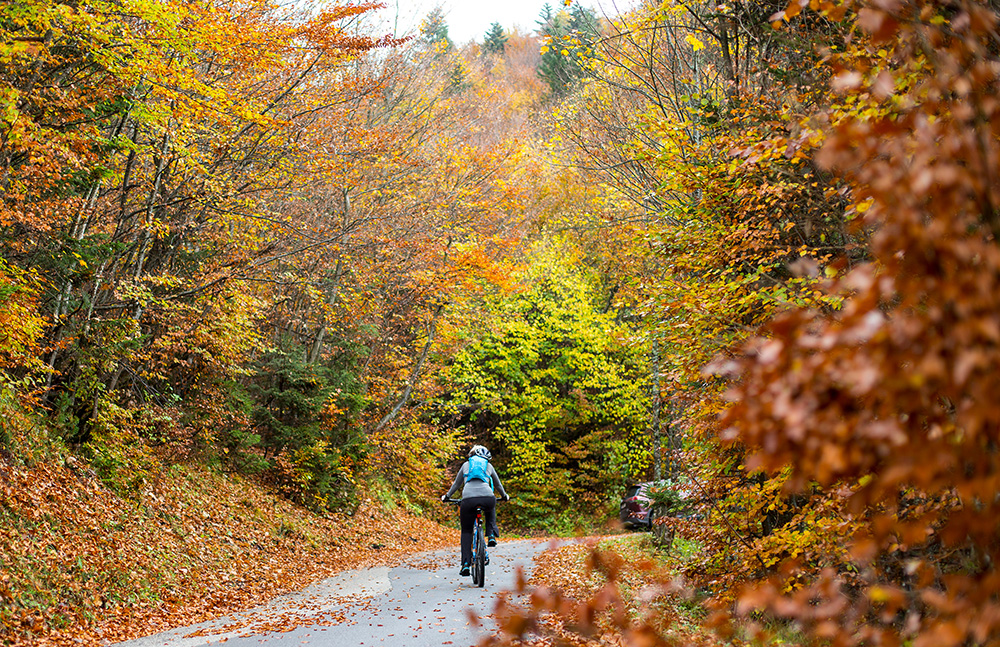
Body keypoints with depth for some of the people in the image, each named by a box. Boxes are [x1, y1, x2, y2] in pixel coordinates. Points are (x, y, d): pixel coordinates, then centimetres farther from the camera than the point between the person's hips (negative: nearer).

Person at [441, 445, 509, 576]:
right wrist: (504, 496, 55)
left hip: (468, 500, -1)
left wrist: (447, 496, 47)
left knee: (466, 531, 16)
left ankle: (465, 564, 5)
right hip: (487, 499, 1)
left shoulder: (466, 464, 25)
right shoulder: (488, 466, 26)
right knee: (490, 508, 39)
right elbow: (498, 485, 37)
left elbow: (457, 484, 32)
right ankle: (491, 536, 22)